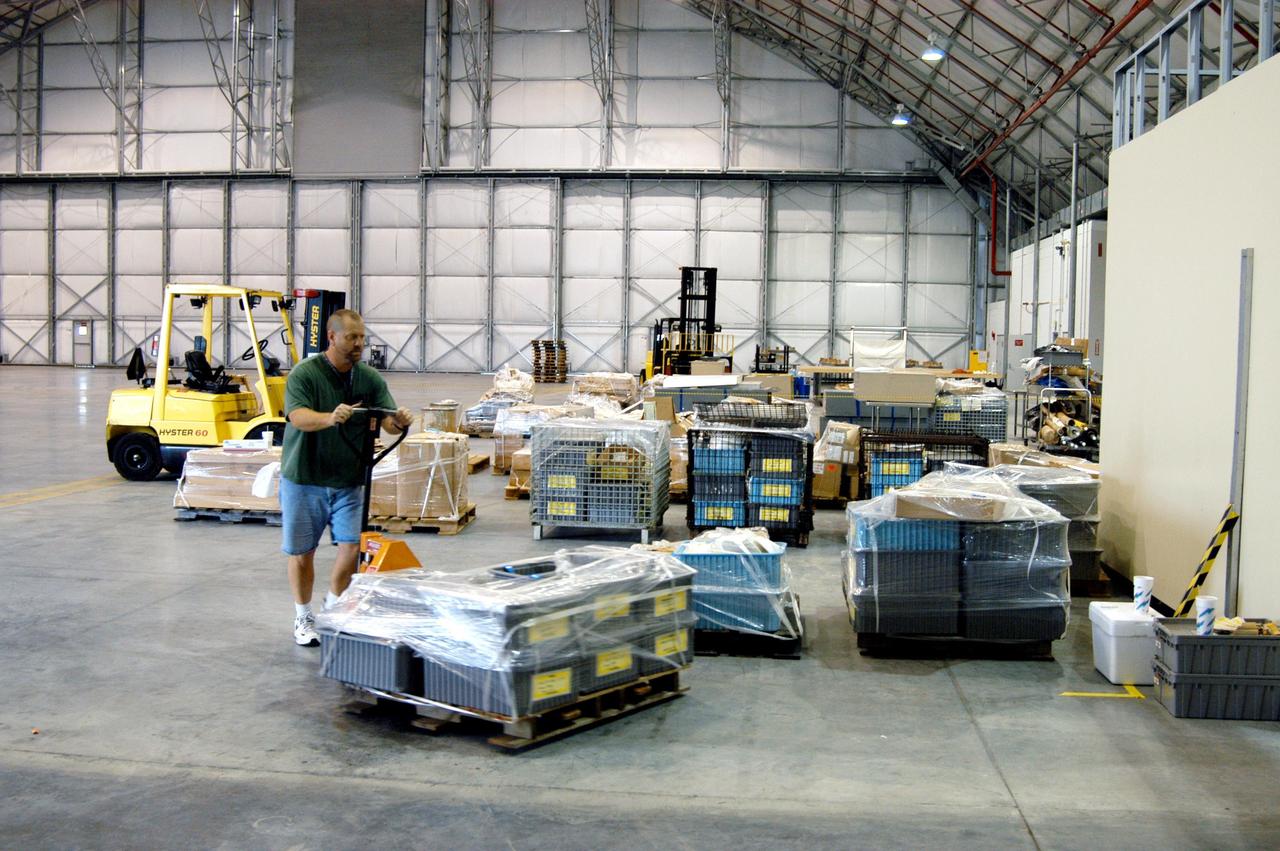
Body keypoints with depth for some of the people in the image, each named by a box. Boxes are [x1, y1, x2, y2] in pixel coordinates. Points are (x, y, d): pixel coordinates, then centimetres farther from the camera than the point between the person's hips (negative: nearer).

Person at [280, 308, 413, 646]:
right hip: (304, 478, -3)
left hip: (348, 480, 3)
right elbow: (298, 417, -26)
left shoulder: (370, 378, 1)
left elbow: (387, 419, -5)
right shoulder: (304, 374, -12)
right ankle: (303, 618, 26)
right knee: (301, 552, 7)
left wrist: (398, 422, -30)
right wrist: (330, 418, -47)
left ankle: (333, 605, 20)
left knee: (353, 545, -4)